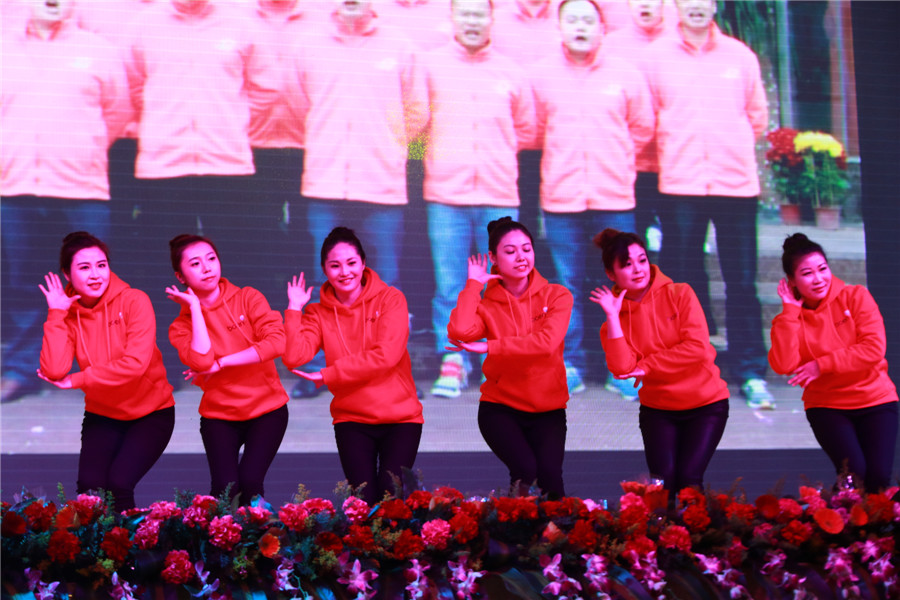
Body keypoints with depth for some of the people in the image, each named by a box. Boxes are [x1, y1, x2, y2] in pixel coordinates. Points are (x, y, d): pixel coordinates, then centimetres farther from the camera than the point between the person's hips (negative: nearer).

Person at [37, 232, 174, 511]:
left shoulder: (133, 302, -14)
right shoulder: (67, 314, -4)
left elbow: (135, 363, -25)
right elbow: (54, 372, -19)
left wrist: (77, 380, -19)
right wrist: (56, 315, -18)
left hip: (151, 413, -3)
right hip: (102, 416, 3)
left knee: (119, 483, -22)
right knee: (90, 487, -19)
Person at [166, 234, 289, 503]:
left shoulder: (248, 298, -2)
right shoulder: (182, 325, 0)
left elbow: (276, 342, -18)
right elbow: (202, 362, -21)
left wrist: (220, 364, -15)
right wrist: (195, 307, -13)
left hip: (266, 409, -1)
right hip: (219, 415, 1)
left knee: (250, 482, -20)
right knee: (226, 488, -17)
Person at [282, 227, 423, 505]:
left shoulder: (390, 299, -3)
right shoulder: (318, 313, 4)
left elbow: (387, 355, -16)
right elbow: (293, 358, -11)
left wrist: (327, 375, -13)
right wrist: (294, 309, -8)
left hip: (401, 417, -1)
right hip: (352, 420, 1)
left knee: (391, 496, -13)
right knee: (364, 499, -10)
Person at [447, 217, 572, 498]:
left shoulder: (557, 296, 1)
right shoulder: (485, 304, 1)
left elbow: (546, 343, -17)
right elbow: (460, 333, -21)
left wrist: (488, 347, -16)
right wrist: (473, 284, -8)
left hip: (547, 409, 0)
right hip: (500, 407, 0)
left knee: (549, 472, -22)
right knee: (525, 468, -24)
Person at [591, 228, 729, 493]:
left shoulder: (679, 294, -6)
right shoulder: (615, 319, 1)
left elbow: (697, 347, -17)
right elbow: (622, 369, -15)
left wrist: (646, 367, -12)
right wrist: (612, 317, -16)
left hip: (706, 404, -2)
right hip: (657, 410, 2)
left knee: (688, 479, -13)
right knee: (664, 480, -10)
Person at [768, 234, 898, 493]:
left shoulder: (856, 297, -4)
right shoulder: (789, 319, 0)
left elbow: (874, 349, -14)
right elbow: (783, 365, -19)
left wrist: (821, 365, -15)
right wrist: (790, 311, -16)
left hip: (875, 400, 0)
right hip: (826, 406, 0)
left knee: (878, 477, -14)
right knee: (853, 473, -21)